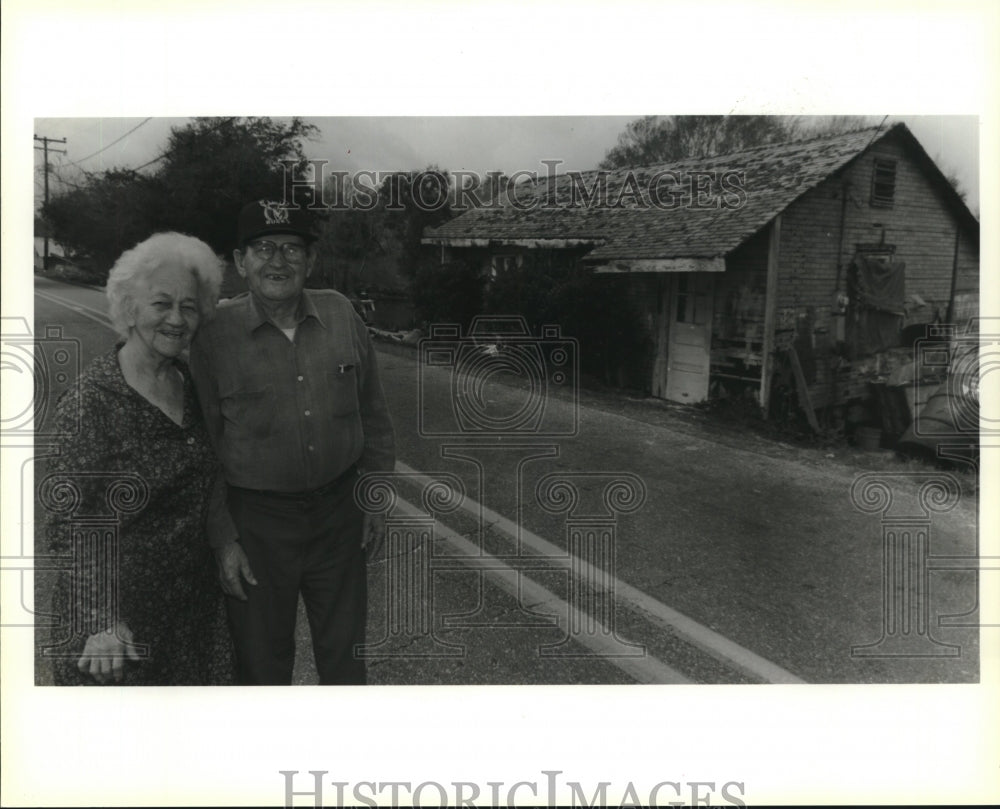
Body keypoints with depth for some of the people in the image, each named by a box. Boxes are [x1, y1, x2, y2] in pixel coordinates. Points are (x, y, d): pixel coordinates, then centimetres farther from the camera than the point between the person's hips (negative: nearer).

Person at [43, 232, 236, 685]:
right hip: (119, 609, -6)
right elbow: (65, 524, -18)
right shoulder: (89, 402, -18)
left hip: (192, 595, 6)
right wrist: (99, 625, -23)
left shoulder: (185, 382, 2)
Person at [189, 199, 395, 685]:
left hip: (339, 511, 3)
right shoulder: (213, 336, -10)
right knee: (263, 662, 14)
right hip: (256, 521, -2)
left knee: (344, 652, 19)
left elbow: (373, 415, 7)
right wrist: (221, 540, -6)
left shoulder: (341, 316, -2)